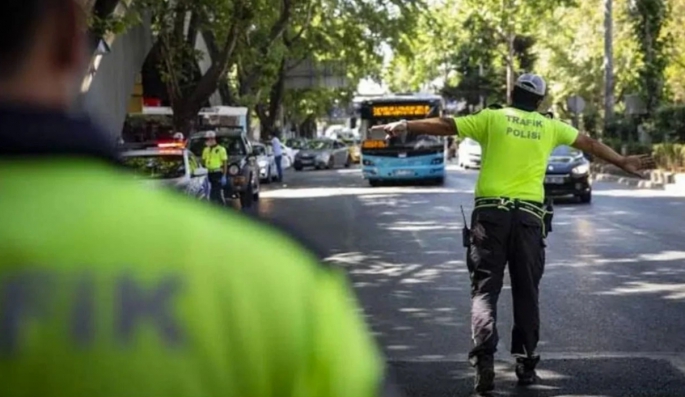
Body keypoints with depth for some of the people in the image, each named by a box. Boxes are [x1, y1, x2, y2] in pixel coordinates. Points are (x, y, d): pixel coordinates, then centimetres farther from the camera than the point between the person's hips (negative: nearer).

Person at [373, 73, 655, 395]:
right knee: (526, 292, 12)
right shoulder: (550, 127, 12)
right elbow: (590, 144, 22)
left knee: (485, 290, -1)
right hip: (529, 216, 2)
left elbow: (445, 125, 0)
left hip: (490, 213, -2)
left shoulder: (492, 118, 5)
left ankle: (484, 361, -16)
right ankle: (525, 363, 16)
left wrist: (405, 126, 5)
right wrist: (624, 163, 32)